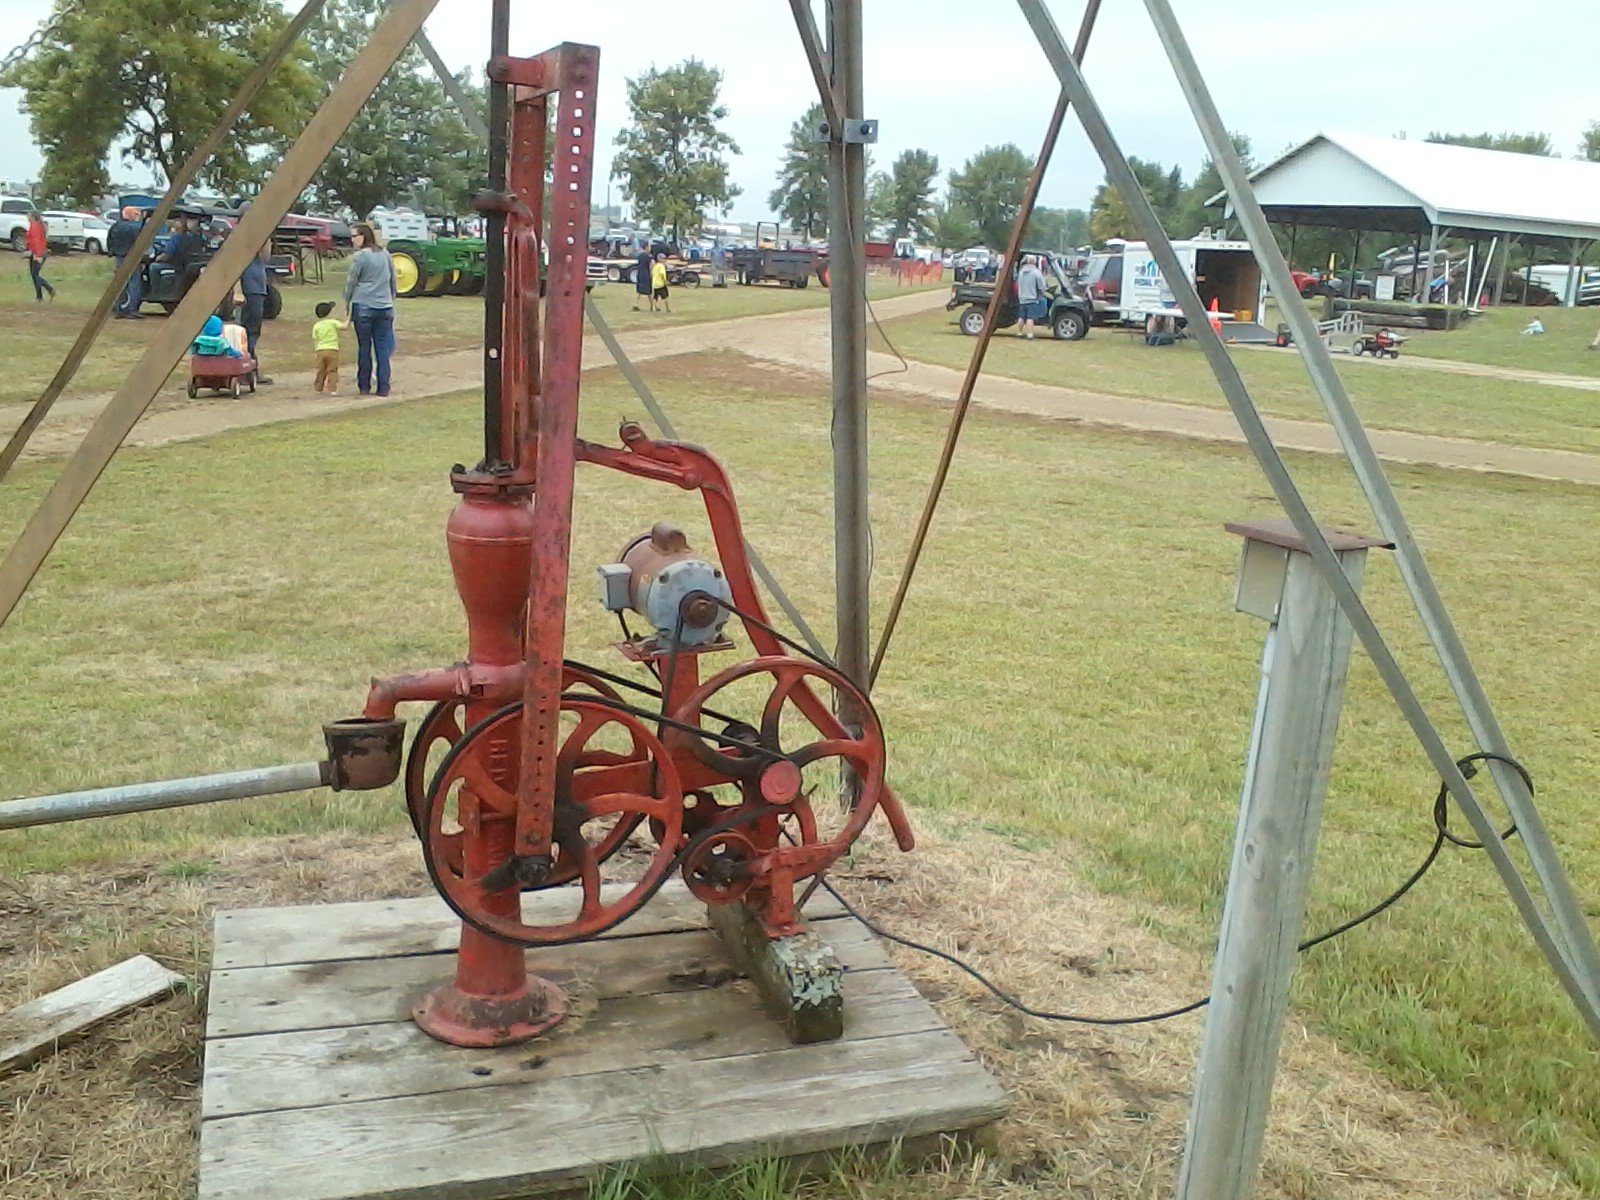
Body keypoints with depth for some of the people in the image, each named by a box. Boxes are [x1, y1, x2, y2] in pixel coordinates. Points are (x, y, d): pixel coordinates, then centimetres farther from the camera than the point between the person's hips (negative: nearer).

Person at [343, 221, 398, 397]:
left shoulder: (360, 257, -7)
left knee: (364, 348, 6)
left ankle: (364, 387, 11)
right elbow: (393, 282, 15)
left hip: (363, 307, -4)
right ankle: (383, 388, 3)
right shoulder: (385, 254, 9)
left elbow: (351, 283, -2)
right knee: (382, 348, 5)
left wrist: (346, 305, 9)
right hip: (384, 308, 4)